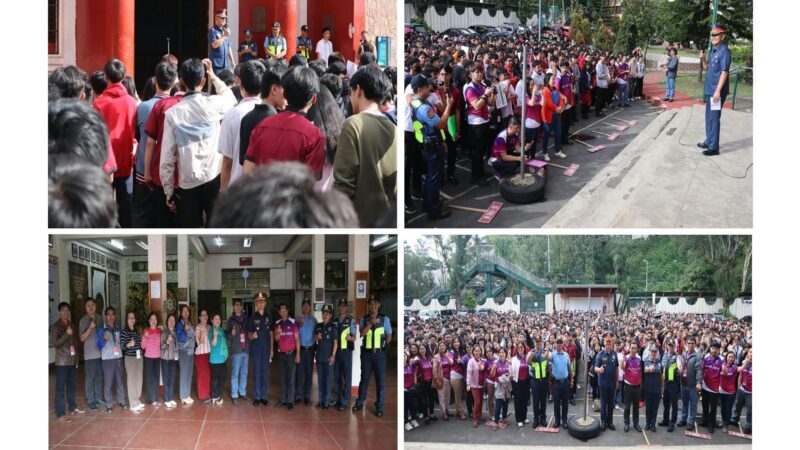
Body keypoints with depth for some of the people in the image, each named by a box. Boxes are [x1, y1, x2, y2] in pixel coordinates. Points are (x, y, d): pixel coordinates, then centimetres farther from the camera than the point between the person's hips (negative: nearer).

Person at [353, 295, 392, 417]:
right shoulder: (364, 319, 5)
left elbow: (389, 336, 8)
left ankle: (379, 407, 7)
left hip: (379, 353, -2)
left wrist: (383, 345, 4)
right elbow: (362, 333, -12)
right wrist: (371, 323, -21)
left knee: (380, 380, 0)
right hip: (366, 352, 2)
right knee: (364, 378, 11)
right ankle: (360, 403, 21)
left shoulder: (385, 319, 1)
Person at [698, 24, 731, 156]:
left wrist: (718, 91, -23)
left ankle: (714, 147, -3)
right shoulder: (713, 51, 13)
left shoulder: (724, 51, -14)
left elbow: (724, 72, -19)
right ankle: (709, 142, 31)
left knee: (714, 118, -7)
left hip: (717, 91, -9)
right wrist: (703, 59, 1)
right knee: (709, 117, 19)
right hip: (710, 90, 9)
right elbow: (707, 68, 22)